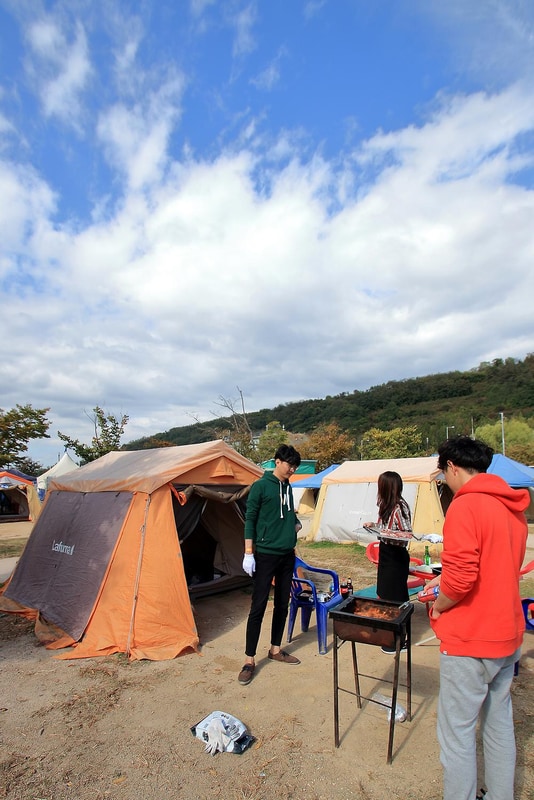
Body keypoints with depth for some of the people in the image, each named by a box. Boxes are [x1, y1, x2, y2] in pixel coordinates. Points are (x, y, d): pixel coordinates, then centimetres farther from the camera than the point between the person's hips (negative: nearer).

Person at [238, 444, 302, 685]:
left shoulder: (288, 487, 9)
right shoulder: (261, 486, -11)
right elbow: (249, 520, -11)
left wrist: (296, 523, -1)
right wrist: (249, 552, -15)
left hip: (287, 555, 7)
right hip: (265, 554, -7)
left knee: (282, 604, 15)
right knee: (258, 607, -1)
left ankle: (276, 650, 32)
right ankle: (249, 660, 12)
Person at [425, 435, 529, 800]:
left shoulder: (465, 506, -21)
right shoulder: (514, 507, 5)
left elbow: (461, 576, -27)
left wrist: (438, 605, -8)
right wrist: (446, 582, 12)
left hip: (470, 639, -8)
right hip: (507, 635, 8)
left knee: (457, 733, 7)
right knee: (500, 724, 22)